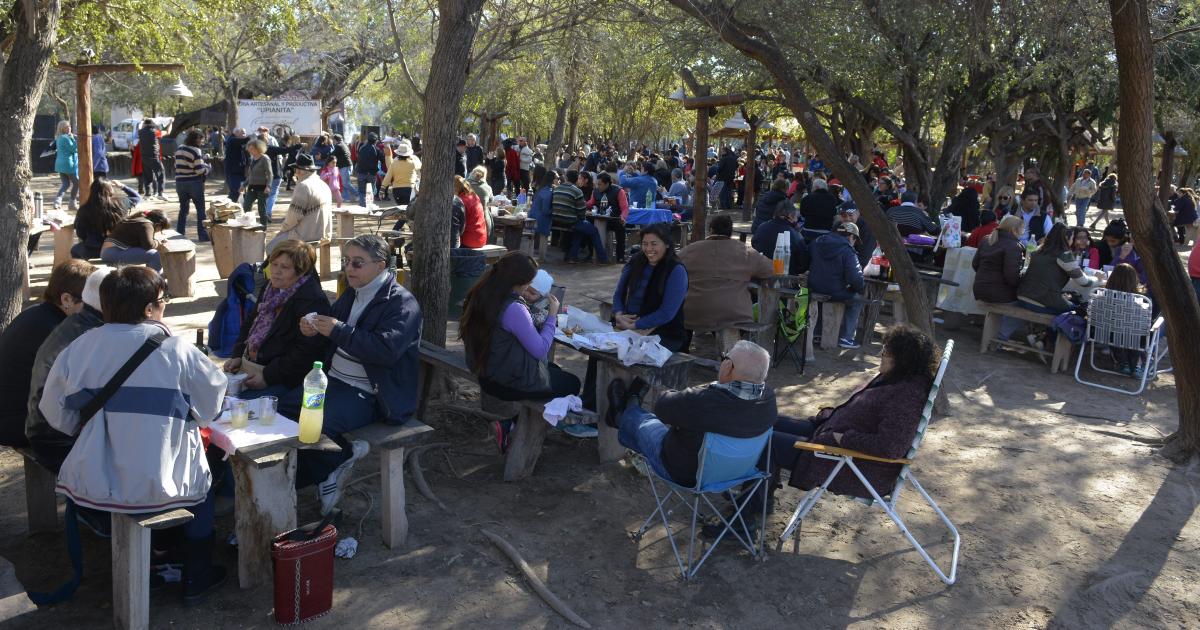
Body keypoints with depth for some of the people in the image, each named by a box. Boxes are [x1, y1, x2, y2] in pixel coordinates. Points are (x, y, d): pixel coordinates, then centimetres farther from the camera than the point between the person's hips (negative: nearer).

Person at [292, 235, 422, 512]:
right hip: (334, 379, 9)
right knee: (283, 409, -4)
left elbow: (386, 350, -28)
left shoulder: (402, 303, -14)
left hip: (368, 393, -9)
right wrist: (312, 329, -2)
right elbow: (330, 338, 23)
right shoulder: (352, 294, 13)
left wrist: (338, 331, -27)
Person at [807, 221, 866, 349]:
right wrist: (861, 287, 2)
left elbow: (807, 266, 18)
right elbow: (855, 279, -20)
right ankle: (846, 337, 16)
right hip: (835, 293, -6)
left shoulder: (816, 243, 5)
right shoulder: (848, 251, -14)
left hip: (814, 289, 6)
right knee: (857, 301, 21)